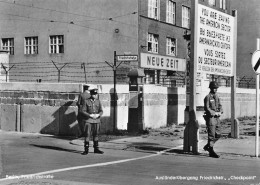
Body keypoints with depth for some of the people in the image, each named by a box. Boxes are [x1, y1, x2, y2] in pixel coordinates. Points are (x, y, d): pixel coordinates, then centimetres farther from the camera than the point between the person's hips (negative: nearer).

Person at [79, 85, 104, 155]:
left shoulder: (98, 101, 7)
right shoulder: (86, 101, -4)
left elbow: (101, 111, 7)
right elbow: (82, 111, -6)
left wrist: (98, 114, -15)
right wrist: (90, 115, -18)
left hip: (97, 121, 4)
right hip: (88, 121, -3)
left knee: (96, 135, 9)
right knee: (87, 135, -6)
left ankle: (96, 149, 19)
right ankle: (86, 150, -1)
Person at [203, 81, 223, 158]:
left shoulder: (217, 96, 13)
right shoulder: (207, 97, -9)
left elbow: (220, 106, 15)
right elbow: (206, 108, -13)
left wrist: (220, 112, -5)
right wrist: (215, 113, -14)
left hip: (217, 118, 7)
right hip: (210, 118, -7)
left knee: (218, 134, 8)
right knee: (211, 135, -3)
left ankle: (207, 146, 24)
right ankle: (211, 152, 4)